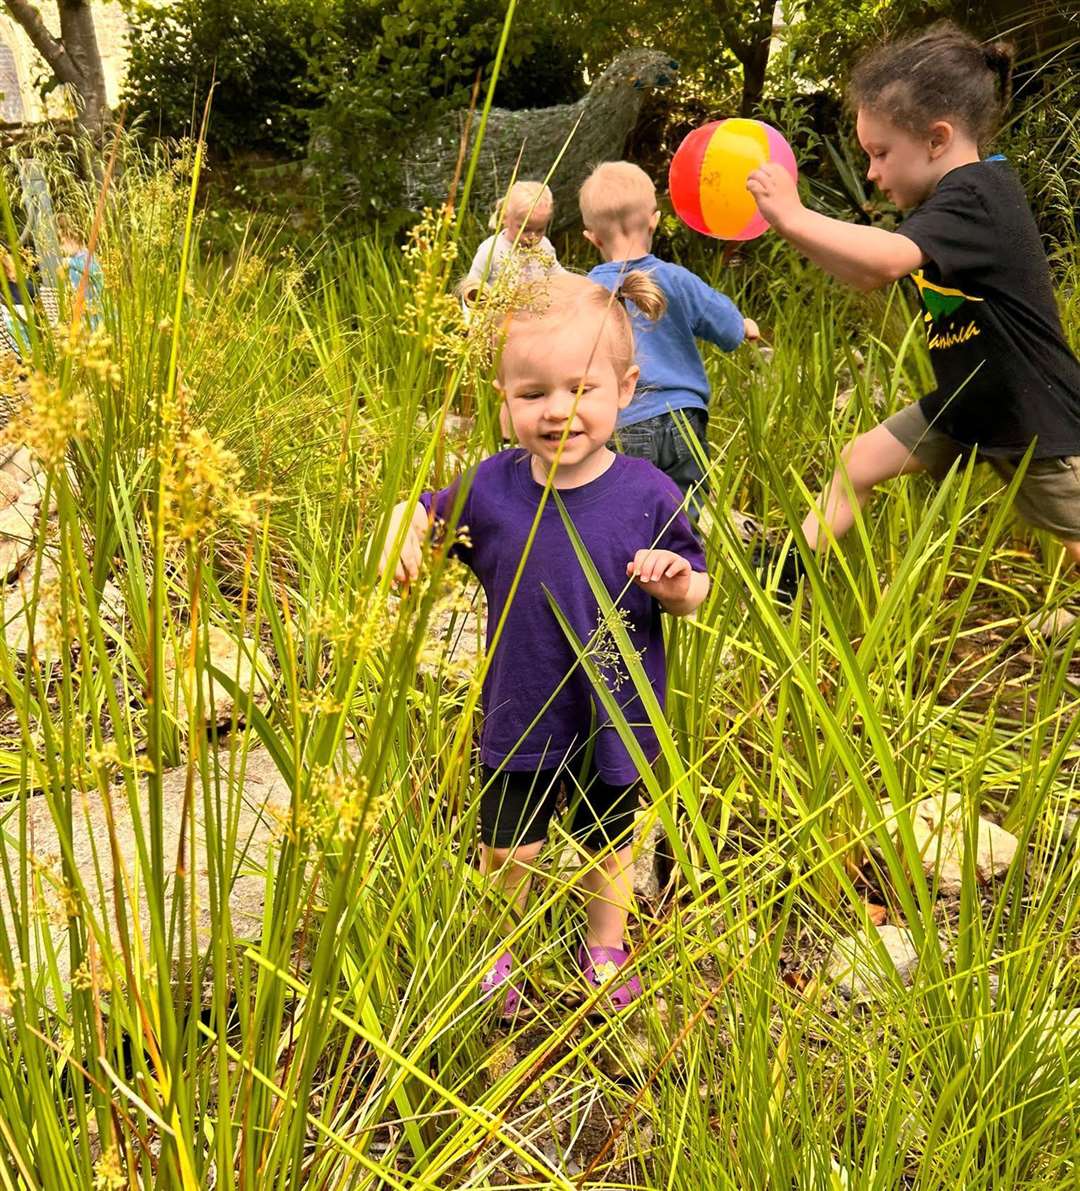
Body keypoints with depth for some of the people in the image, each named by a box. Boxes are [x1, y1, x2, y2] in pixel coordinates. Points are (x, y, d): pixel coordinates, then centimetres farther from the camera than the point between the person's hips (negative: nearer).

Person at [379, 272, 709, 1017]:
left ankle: (605, 949, 47)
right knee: (507, 848, 11)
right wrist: (403, 536, -15)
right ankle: (504, 950, 40)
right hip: (521, 712, 1)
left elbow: (694, 591, -6)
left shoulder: (647, 496, -16)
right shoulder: (492, 487, -11)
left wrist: (678, 584, -28)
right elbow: (426, 512, 7)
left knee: (607, 845, 21)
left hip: (616, 717, -1)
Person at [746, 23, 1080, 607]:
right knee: (856, 464, 7)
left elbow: (887, 260, -41)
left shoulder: (978, 193, -25)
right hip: (964, 404, 9)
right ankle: (785, 577, 17)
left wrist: (792, 215, -35)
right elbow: (868, 277, 11)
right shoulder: (949, 198, 4)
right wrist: (792, 221, -2)